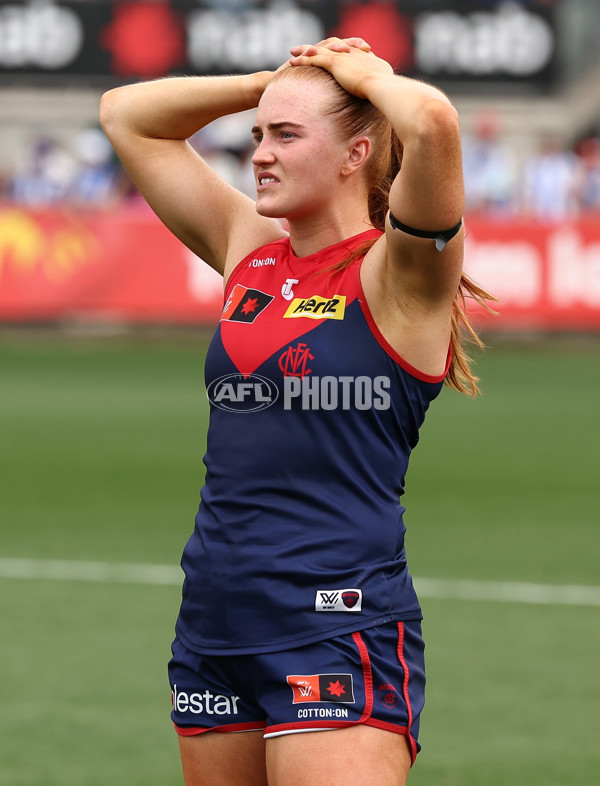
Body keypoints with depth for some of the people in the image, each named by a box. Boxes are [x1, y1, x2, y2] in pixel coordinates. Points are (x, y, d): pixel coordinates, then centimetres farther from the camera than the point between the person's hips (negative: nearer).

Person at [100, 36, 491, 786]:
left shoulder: (396, 272, -6)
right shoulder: (249, 251, 12)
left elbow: (430, 122, -26)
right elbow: (126, 115, 21)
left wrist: (363, 72, -5)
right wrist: (275, 80, 13)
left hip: (339, 631, -7)